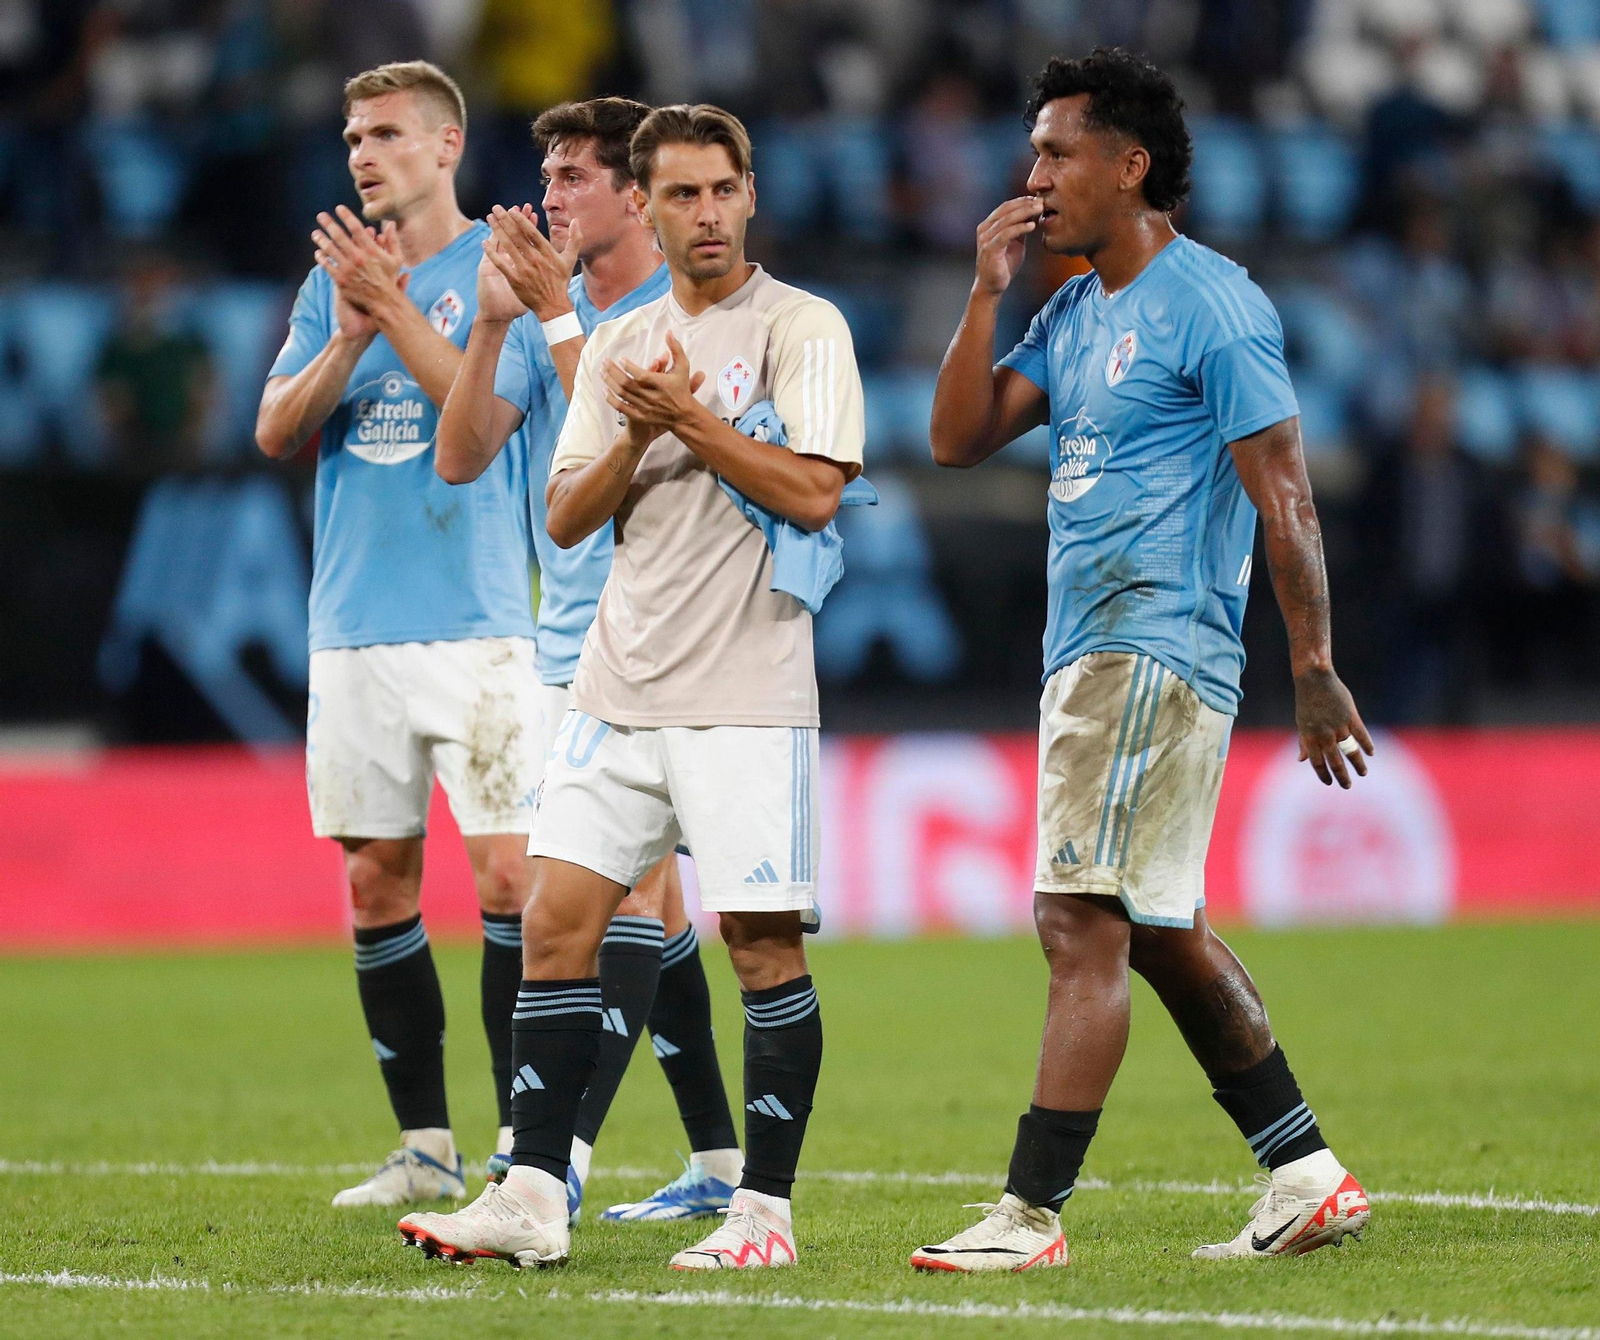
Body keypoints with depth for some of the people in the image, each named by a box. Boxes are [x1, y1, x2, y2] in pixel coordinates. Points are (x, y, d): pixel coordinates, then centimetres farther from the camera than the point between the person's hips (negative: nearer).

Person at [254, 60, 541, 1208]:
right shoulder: (334, 277, 13)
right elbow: (276, 433, 4)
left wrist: (395, 307, -18)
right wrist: (350, 338, -11)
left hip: (477, 625, -5)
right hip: (354, 626, 5)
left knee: (508, 873, -10)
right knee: (378, 882, 6)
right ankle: (425, 1146, 14)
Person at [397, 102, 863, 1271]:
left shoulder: (801, 327, -2)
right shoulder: (620, 346, 15)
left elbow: (813, 492, -13)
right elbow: (568, 519, 10)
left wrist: (687, 418, -12)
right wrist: (635, 442, -8)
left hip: (747, 691, -6)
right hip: (620, 682, 6)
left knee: (764, 943, -5)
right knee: (557, 923, -1)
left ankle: (767, 1208, 3)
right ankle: (534, 1199, 2)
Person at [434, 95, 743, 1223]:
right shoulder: (543, 314, 11)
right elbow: (459, 458, 2)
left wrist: (557, 316, -21)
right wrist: (492, 324, -11)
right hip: (569, 651, 8)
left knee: (631, 886, -15)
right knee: (651, 904, 10)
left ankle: (566, 1161, -24)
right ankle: (719, 1165, 16)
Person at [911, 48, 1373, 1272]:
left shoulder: (1212, 304, -11)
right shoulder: (1073, 312, 16)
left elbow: (1284, 496, -14)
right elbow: (959, 439, 12)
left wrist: (1316, 673, -18)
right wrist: (988, 292, 3)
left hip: (1155, 654, -10)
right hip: (1086, 654, 10)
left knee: (1083, 921, -13)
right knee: (1162, 933, 13)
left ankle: (1032, 1215, -15)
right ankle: (1309, 1177, 21)